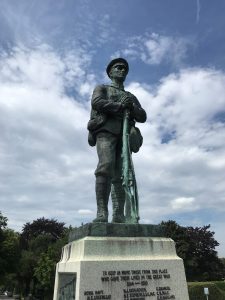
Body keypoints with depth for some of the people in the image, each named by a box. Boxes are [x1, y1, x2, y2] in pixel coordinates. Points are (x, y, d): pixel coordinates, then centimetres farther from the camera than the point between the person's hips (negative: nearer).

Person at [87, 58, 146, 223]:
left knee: (120, 175, -10)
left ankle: (119, 217, -15)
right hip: (106, 130, -4)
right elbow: (96, 103, -1)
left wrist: (130, 106, -2)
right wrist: (120, 105, -4)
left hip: (124, 134, 4)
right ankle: (102, 214, -30)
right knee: (106, 167, -25)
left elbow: (142, 117, 18)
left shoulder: (132, 97, 34)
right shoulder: (101, 88, 23)